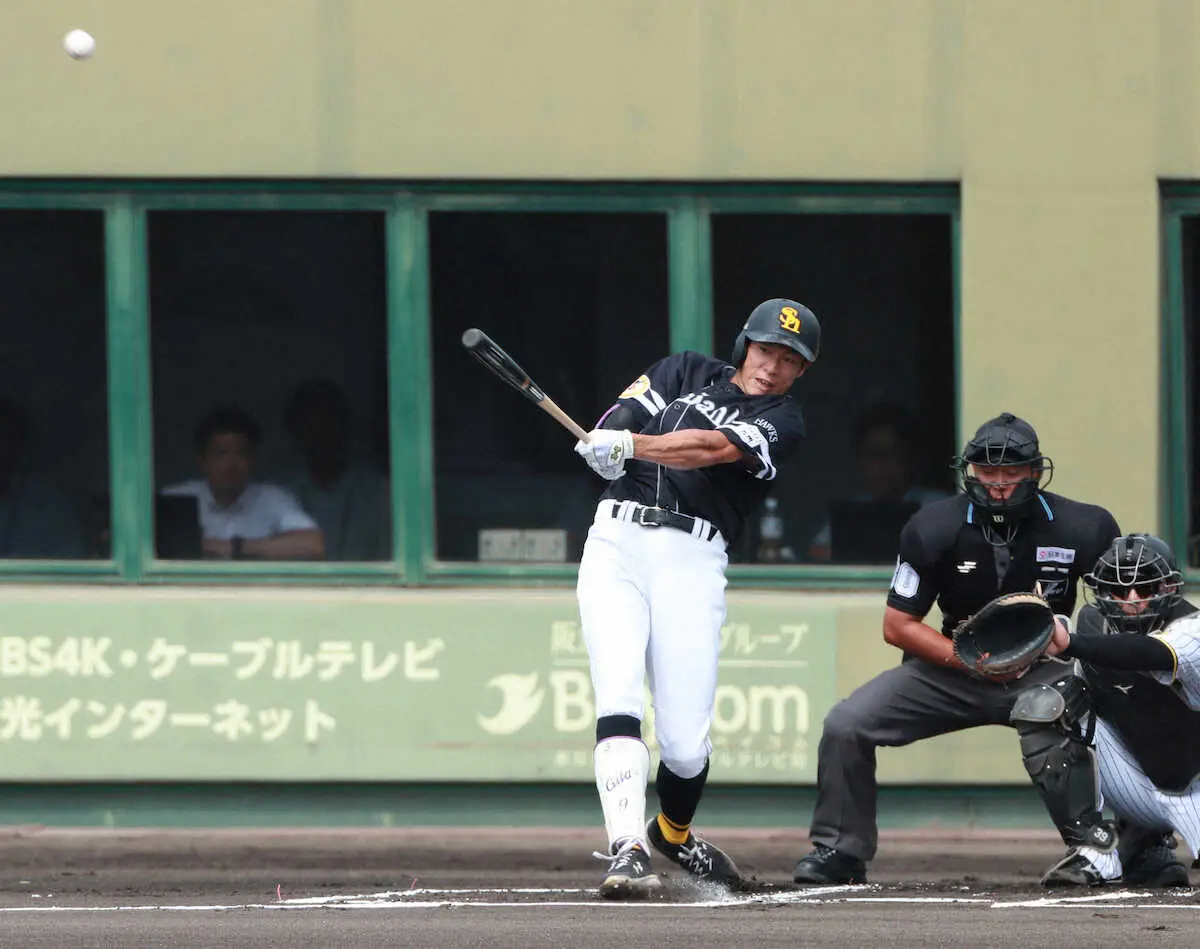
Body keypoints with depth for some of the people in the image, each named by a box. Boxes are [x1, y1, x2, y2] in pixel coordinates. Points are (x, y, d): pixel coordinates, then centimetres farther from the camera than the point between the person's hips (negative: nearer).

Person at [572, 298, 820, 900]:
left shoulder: (782, 422, 8)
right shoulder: (687, 373, 19)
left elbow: (713, 449, -11)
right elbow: (612, 429, 8)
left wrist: (634, 445, -27)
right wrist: (608, 446, -17)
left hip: (692, 562, -1)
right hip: (617, 541, 1)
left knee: (686, 742, -5)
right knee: (617, 699, -19)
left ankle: (673, 832, 26)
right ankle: (627, 850, -27)